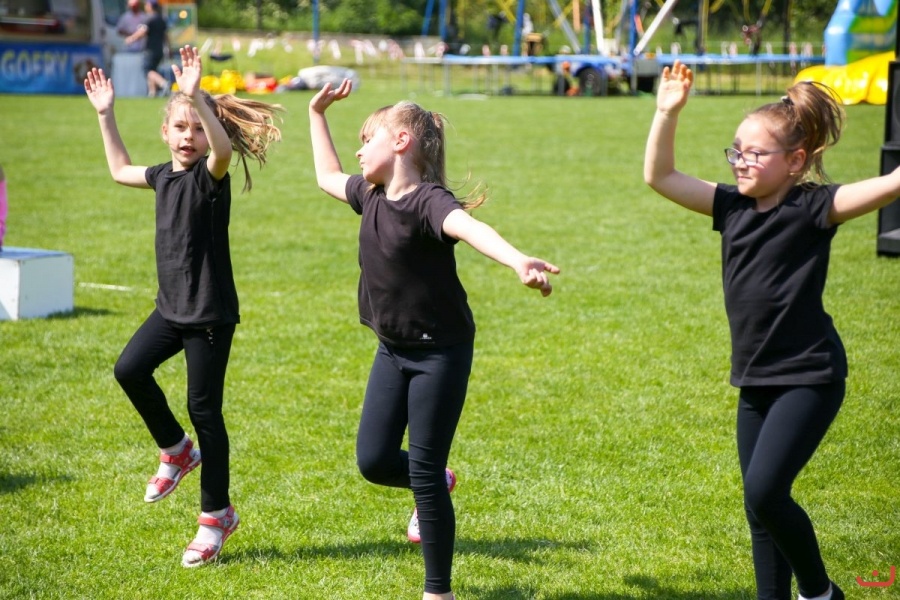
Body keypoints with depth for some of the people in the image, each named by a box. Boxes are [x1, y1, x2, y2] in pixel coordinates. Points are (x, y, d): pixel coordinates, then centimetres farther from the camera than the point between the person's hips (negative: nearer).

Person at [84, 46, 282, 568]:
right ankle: (177, 452, 18)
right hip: (172, 307, 7)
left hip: (211, 312, -7)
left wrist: (199, 97, -49)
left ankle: (217, 515, 10)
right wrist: (105, 114, 26)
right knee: (130, 369, -5)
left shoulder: (212, 174, -13)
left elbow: (223, 147, -38)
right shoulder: (166, 175, 9)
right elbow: (121, 170, 29)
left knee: (204, 408, -3)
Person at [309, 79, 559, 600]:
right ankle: (437, 484, 39)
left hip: (441, 352, -7)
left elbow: (470, 227, -44)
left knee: (424, 472, -3)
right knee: (374, 461, 7)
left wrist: (519, 261, -62)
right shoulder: (371, 195, 4)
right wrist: (317, 113, 29)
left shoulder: (429, 201, -21)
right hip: (393, 349, 8)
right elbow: (328, 176, 28)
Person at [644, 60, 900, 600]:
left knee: (764, 491, -16)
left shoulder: (813, 207, -13)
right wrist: (668, 113, -6)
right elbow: (660, 176, 5)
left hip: (809, 378, -7)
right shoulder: (733, 207, 4)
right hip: (756, 379, 7)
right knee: (760, 504, 12)